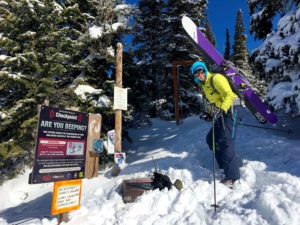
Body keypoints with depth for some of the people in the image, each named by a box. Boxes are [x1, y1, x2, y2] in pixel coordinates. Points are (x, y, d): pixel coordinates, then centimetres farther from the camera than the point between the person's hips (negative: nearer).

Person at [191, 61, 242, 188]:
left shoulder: (216, 78, -10)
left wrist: (221, 109, -35)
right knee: (211, 139, 12)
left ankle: (232, 178, -11)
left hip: (230, 111, -10)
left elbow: (229, 95, -22)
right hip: (221, 114, 10)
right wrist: (210, 114, 11)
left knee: (225, 142, -17)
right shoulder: (204, 85, 18)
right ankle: (226, 167, 22)